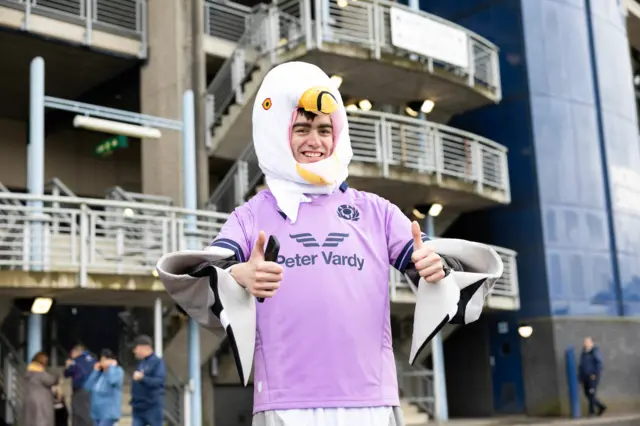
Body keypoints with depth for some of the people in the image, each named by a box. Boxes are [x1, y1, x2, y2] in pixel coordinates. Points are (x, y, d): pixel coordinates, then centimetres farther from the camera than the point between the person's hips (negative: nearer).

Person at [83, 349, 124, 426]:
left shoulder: (117, 371, -5)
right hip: (97, 412, 7)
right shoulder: (99, 373, 12)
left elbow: (113, 381, -28)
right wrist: (95, 371, 1)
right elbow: (88, 387, 3)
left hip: (109, 413, -7)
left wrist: (112, 366, -12)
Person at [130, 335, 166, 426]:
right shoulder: (140, 363, 14)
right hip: (138, 408, 7)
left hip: (153, 407, -7)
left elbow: (159, 381, -21)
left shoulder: (157, 362, -9)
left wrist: (142, 378, -33)